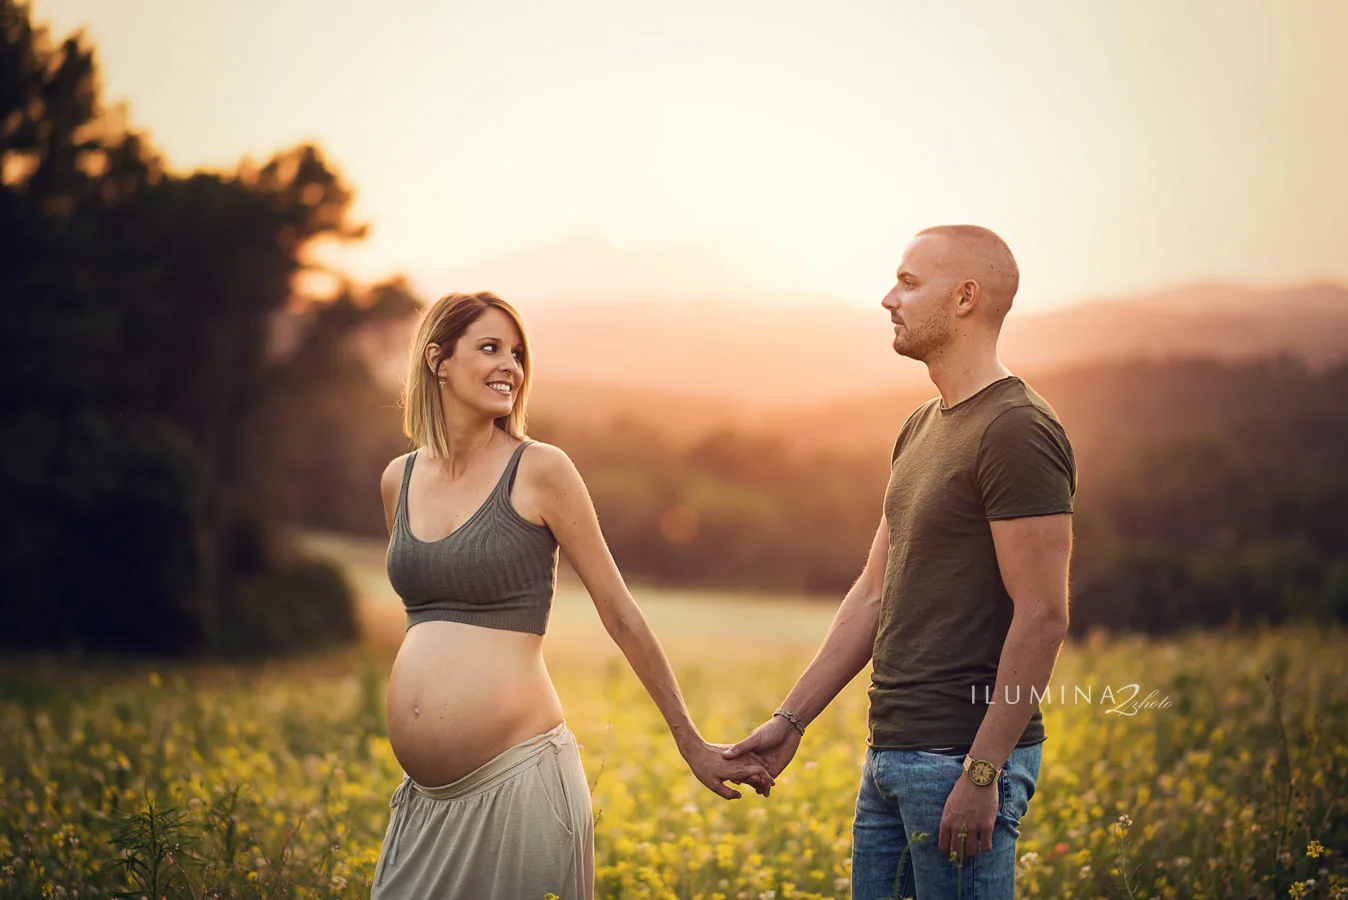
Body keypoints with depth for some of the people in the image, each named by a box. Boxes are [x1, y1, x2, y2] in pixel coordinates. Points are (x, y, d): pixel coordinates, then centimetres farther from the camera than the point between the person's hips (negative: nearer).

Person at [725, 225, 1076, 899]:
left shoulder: (1017, 431, -13)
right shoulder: (920, 431, 16)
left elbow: (1042, 615, -18)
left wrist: (981, 773, -19)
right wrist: (791, 719, 15)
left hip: (959, 759, -9)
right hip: (891, 755, 9)